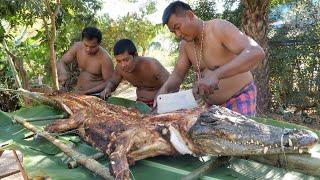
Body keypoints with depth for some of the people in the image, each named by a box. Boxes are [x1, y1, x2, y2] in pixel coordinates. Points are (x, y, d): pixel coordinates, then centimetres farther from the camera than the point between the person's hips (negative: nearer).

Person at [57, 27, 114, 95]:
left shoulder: (105, 58, -19)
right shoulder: (77, 47, -4)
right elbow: (61, 62, 3)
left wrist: (87, 92, -21)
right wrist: (63, 73, -20)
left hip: (96, 96, -4)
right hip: (77, 93, 5)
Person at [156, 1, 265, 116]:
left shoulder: (220, 28, -21)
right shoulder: (185, 44, 0)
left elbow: (256, 53, -35)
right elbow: (177, 74, 4)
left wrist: (215, 75, -45)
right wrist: (164, 88, -20)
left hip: (239, 98, -6)